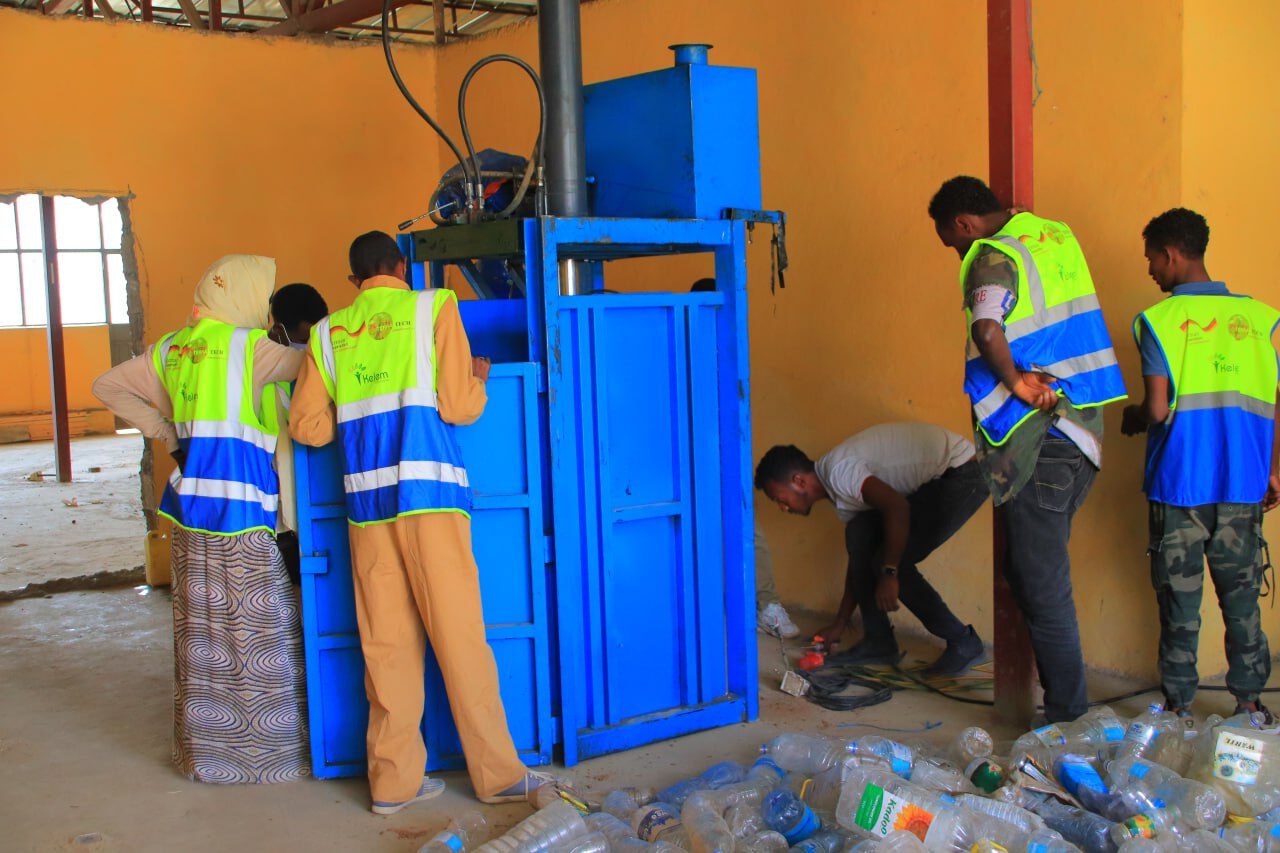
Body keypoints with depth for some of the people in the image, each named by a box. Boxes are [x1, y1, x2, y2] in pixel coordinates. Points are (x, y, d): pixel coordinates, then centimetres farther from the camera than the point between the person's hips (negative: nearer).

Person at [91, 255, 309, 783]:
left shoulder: (169, 350, 13)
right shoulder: (249, 347, -7)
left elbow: (107, 387, 20)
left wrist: (164, 432, 15)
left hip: (189, 506, 7)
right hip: (238, 511, -7)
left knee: (202, 632, 13)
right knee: (258, 631, 1)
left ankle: (206, 751, 23)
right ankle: (268, 754, 7)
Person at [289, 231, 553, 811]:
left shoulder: (328, 333, 12)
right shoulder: (434, 307, 3)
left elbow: (306, 426, 9)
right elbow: (459, 407, -4)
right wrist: (478, 379, 17)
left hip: (365, 503, 4)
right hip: (429, 497, -3)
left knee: (386, 644, 9)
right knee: (460, 638, 2)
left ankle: (394, 780, 15)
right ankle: (498, 774, 10)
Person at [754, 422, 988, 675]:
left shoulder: (838, 472, -20)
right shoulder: (841, 492, 11)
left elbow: (898, 507, -30)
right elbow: (859, 557, 17)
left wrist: (889, 573, -23)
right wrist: (839, 625, 20)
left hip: (963, 474, -9)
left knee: (896, 562, -14)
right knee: (859, 534, -2)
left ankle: (963, 643, 1)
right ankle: (878, 642, 4)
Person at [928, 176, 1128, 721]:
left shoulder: (995, 256, -13)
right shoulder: (1055, 233, 14)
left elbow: (987, 329, -32)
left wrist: (1014, 381, -19)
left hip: (1040, 443, -9)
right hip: (1080, 431, 9)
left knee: (1042, 586, 0)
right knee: (1029, 572, 19)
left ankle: (1066, 716, 10)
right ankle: (1064, 695, 27)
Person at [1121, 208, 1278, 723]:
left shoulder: (1158, 319, -7)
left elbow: (1158, 410, -14)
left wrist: (1132, 420, 8)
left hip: (1178, 483, -3)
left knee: (1179, 601, 6)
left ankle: (1179, 706, 13)